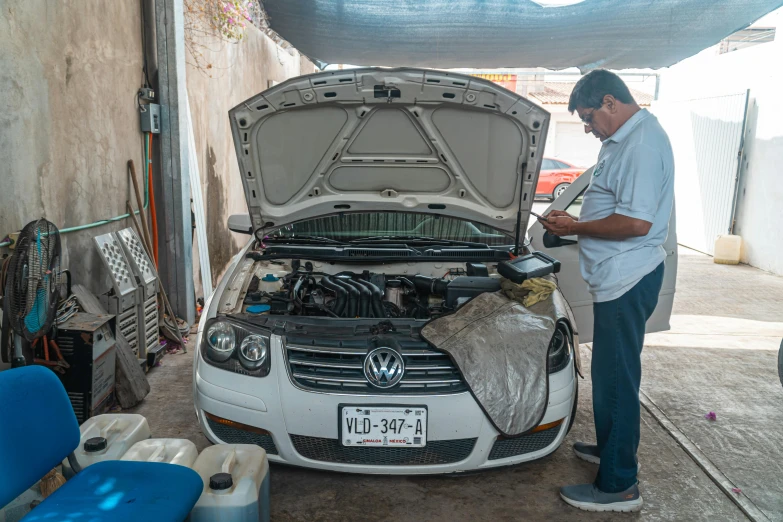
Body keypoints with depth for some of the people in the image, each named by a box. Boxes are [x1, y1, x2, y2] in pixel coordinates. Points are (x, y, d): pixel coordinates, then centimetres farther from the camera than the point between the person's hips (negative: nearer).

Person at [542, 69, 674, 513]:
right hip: (618, 277, 11)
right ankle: (609, 447, 40)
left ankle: (619, 486, 11)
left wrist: (575, 227, -16)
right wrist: (576, 223, 11)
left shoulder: (643, 143, -20)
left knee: (616, 376, -2)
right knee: (609, 371, 22)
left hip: (627, 280, -11)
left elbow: (636, 221, -27)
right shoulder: (626, 138, 14)